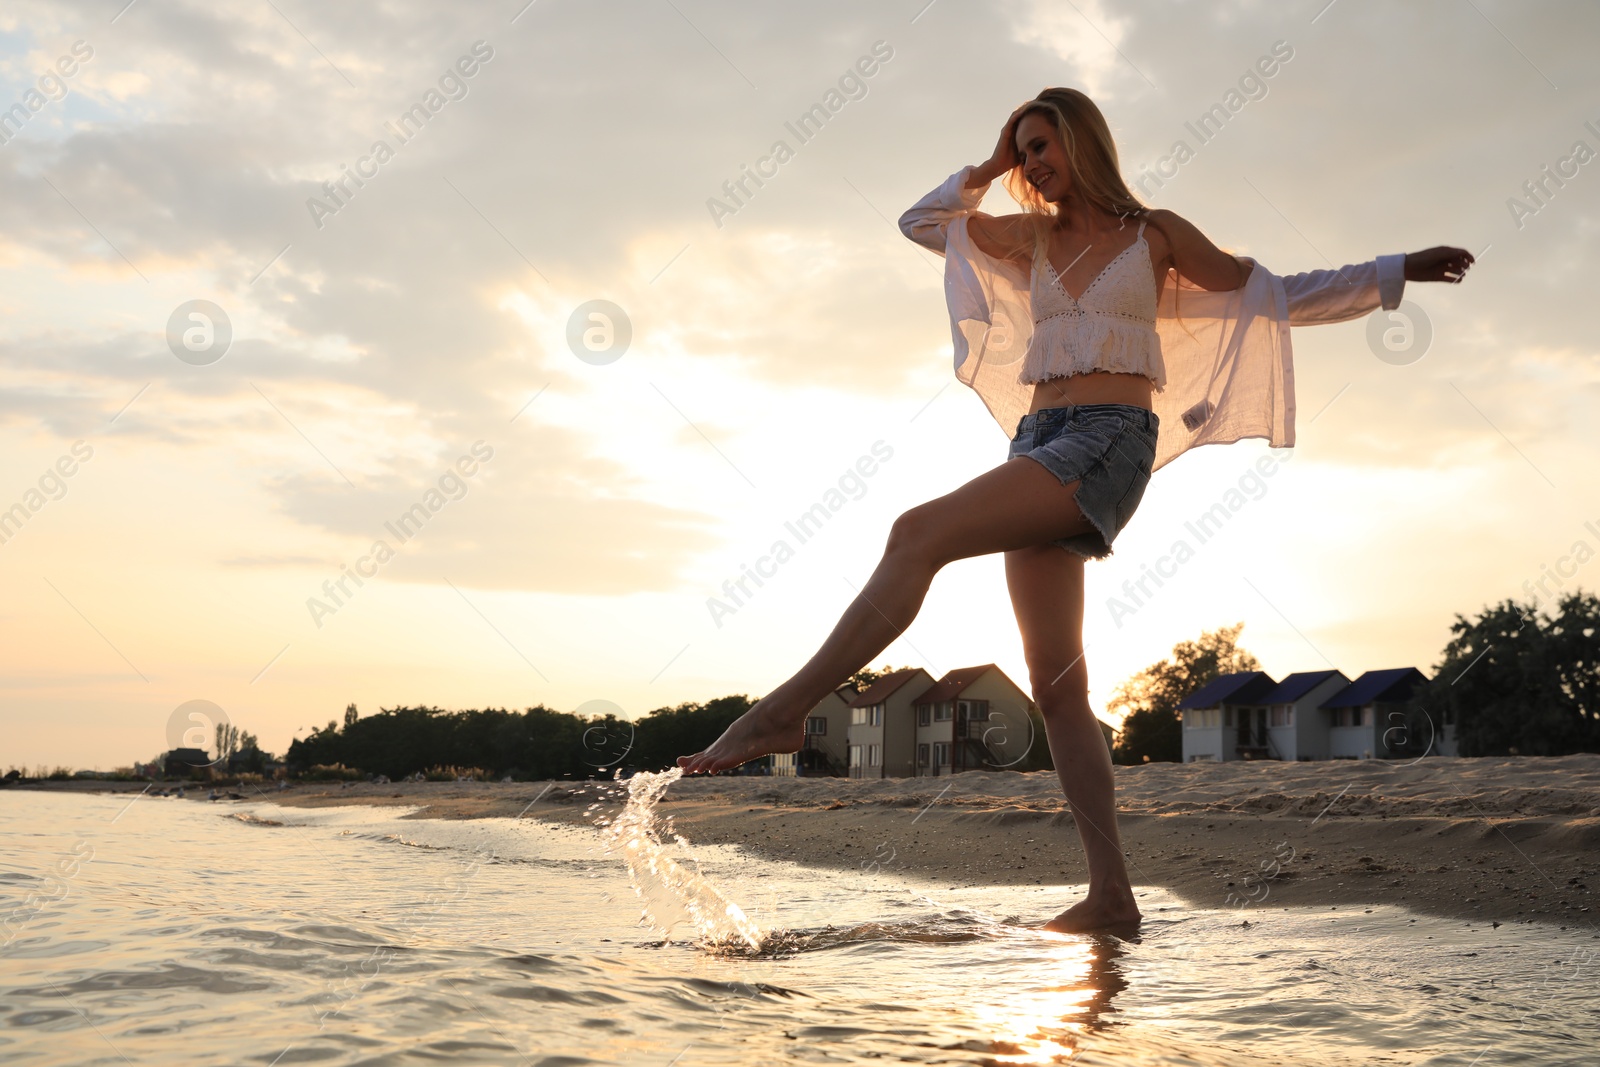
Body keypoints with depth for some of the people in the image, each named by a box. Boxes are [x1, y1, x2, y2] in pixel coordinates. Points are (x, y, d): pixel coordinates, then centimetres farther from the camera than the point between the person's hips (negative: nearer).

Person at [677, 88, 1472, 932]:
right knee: (1056, 683, -4)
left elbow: (1273, 296, 18)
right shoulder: (1030, 238, 22)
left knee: (918, 534, -26)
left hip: (1111, 437, -6)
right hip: (1039, 439, 6)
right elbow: (919, 223, 30)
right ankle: (1112, 894, -4)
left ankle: (787, 707, -25)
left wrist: (1395, 273, 16)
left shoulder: (1154, 233, 10)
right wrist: (989, 170, 21)